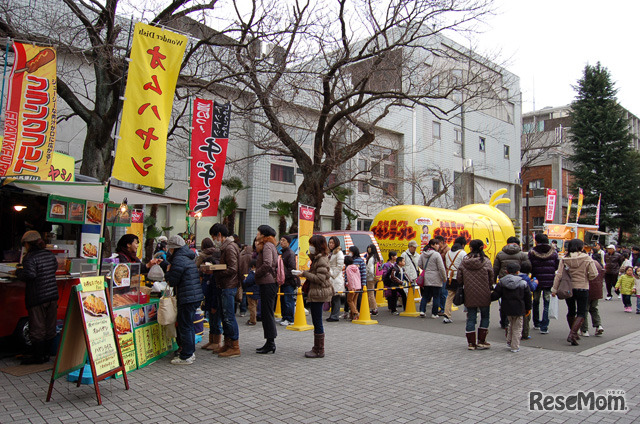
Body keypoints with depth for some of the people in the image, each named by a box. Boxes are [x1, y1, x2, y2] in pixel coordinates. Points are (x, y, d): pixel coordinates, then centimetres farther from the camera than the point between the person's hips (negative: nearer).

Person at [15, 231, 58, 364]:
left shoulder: (30, 258, -14)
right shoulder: (50, 255, 8)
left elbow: (30, 274, -26)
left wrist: (18, 271, -7)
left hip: (37, 298, -7)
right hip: (52, 296, 7)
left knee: (37, 328, 3)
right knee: (50, 327, 13)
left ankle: (38, 356, 12)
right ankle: (46, 354, 22)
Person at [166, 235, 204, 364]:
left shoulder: (178, 260, -14)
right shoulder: (188, 257, 16)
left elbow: (172, 281, -12)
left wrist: (168, 271, 4)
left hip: (187, 298, -10)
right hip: (196, 296, 10)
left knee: (184, 327, -2)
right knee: (189, 325, 17)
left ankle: (186, 356, 3)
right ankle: (190, 353, 26)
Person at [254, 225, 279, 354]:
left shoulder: (267, 246, -11)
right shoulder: (269, 245, 20)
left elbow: (267, 264, -24)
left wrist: (256, 274, -11)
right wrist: (257, 249, 9)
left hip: (268, 284, -10)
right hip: (269, 283, 10)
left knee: (267, 313, -6)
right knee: (267, 313, 13)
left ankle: (270, 343, -1)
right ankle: (270, 343, 19)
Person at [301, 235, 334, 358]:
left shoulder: (322, 259, -16)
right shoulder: (316, 258, 16)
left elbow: (320, 278, -22)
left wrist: (305, 273, -16)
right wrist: (305, 273, 8)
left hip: (319, 293, -10)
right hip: (315, 293, 10)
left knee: (317, 322, -4)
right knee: (316, 322, 15)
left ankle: (319, 351, 4)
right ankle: (317, 348, 24)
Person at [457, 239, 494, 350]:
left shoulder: (464, 262, -5)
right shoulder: (486, 261, -9)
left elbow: (459, 279, -1)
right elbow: (491, 280, -4)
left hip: (469, 295, 1)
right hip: (484, 295, -1)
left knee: (471, 318, 9)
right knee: (485, 317, 15)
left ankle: (471, 343, 13)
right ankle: (481, 341, 15)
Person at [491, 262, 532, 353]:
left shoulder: (501, 282, -3)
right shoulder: (523, 283, -6)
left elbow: (495, 295, -5)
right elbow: (528, 297, 1)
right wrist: (528, 308, 13)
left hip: (507, 308, 3)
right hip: (519, 309, -3)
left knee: (511, 324, 25)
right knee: (517, 327, 7)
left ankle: (509, 341, 29)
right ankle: (515, 347, 10)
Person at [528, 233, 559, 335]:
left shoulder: (532, 252, -7)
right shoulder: (553, 252, -2)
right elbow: (557, 266, 2)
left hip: (537, 281, -1)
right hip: (549, 281, 1)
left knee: (536, 302, 17)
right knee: (546, 304, 4)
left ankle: (536, 323, 30)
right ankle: (544, 327, 0)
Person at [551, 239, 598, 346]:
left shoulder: (564, 259, -4)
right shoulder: (587, 258, -8)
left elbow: (559, 275, -8)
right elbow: (594, 274, -10)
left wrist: (554, 289, -4)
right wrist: (586, 278, 11)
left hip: (568, 288, 3)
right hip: (582, 289, -2)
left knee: (571, 311, 19)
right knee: (581, 313, 3)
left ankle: (573, 333, 30)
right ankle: (572, 334, -14)